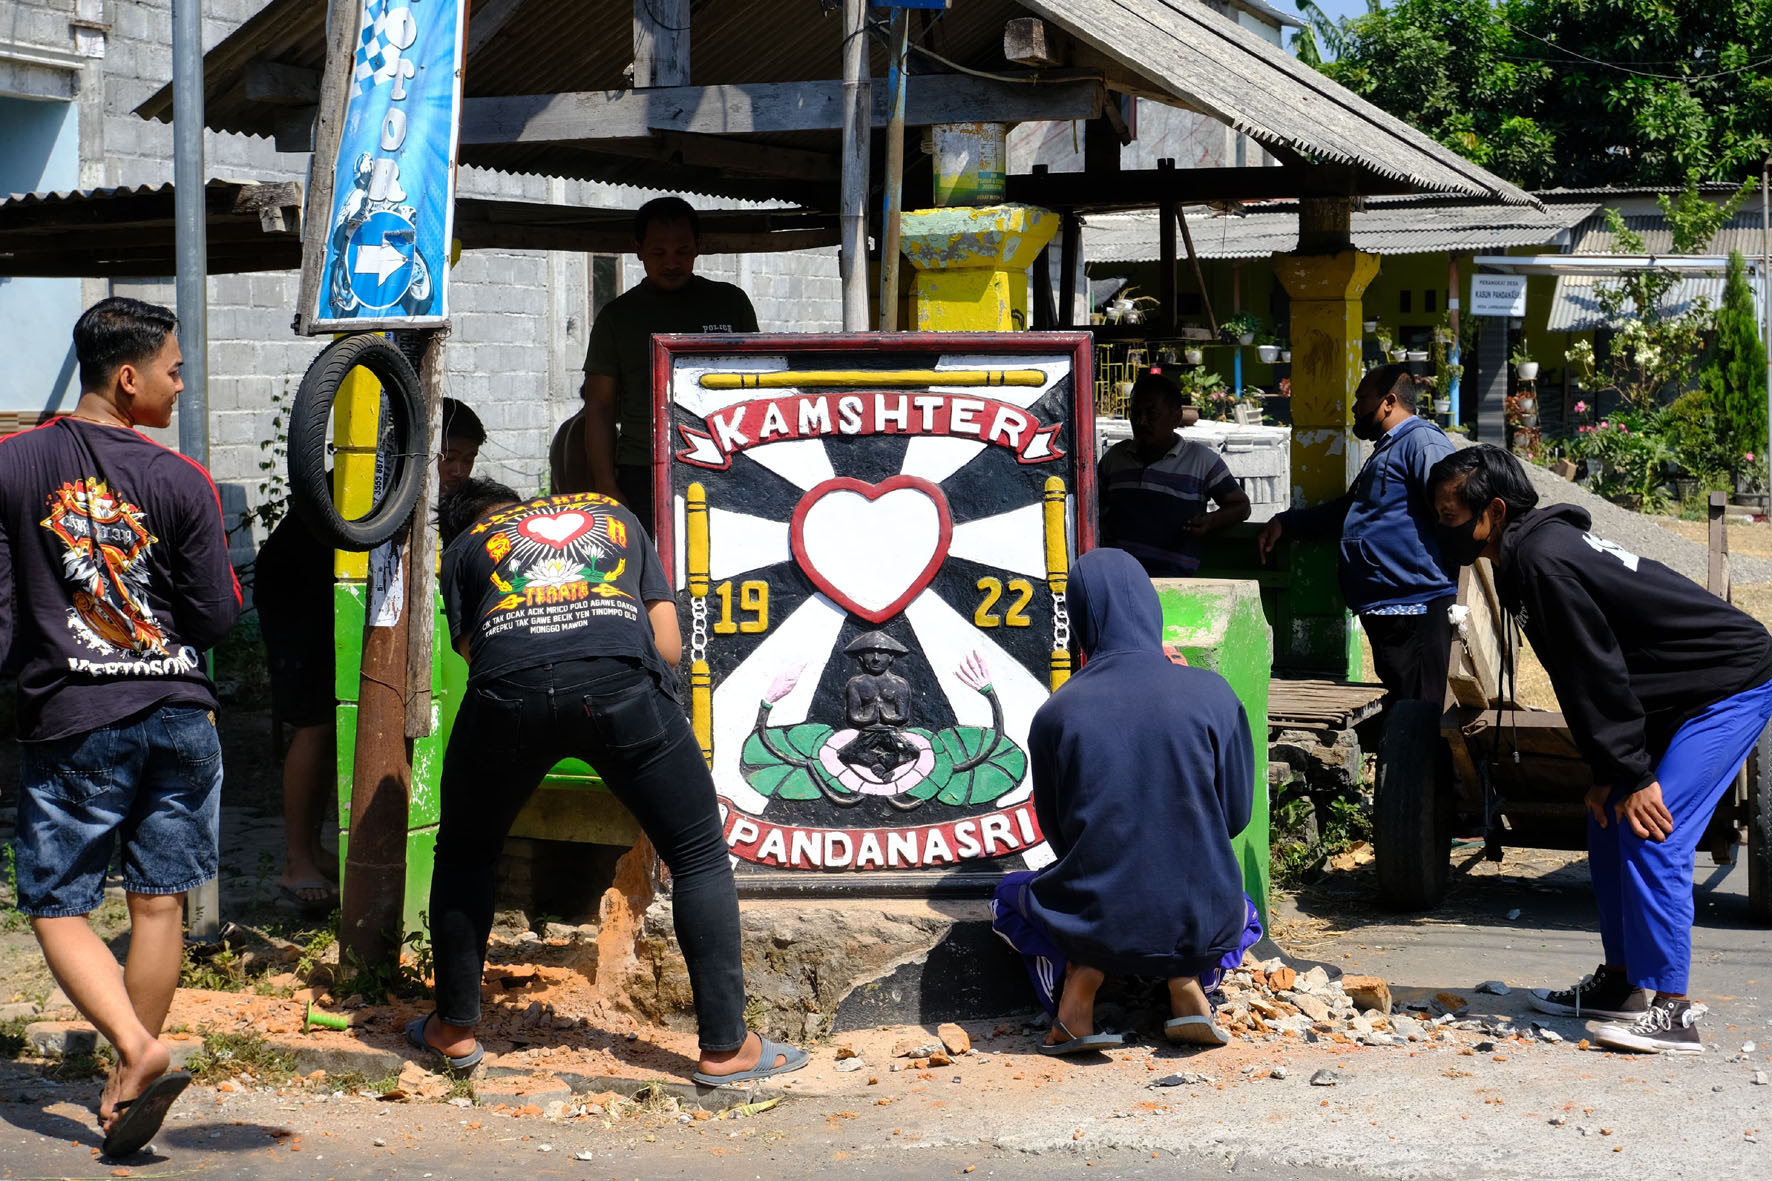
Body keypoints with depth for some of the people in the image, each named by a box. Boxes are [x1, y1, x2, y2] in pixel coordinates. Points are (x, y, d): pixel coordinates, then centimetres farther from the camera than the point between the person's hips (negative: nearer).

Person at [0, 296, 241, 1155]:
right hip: (178, 712, 1)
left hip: (69, 720, -1)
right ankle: (127, 1088, 16)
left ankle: (139, 1050, -14)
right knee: (159, 904, 10)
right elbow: (218, 618, -1)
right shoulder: (181, 481, -5)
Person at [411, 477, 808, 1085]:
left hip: (509, 690, 0)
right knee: (699, 856, 13)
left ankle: (454, 1028, 30)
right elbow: (668, 646, 25)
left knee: (464, 853, 25)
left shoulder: (465, 546, 31)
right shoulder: (616, 516, 35)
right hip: (621, 680, 0)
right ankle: (724, 1046, 11)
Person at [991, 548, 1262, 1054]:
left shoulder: (1055, 713, -8)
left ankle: (1079, 980, 4)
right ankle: (1188, 980, 7)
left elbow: (1055, 831, 5)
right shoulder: (1212, 694, -7)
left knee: (1014, 895, 33)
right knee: (1236, 909, 39)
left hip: (1098, 922, -1)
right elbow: (1237, 813, 5)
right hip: (1200, 922, 1)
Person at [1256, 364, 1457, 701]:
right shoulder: (1386, 451, 27)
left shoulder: (1421, 440, -8)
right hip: (1384, 610, 11)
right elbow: (1344, 513, 40)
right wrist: (1284, 522, 30)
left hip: (1416, 608, -11)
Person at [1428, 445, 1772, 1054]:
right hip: (1677, 696, 11)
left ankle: (1670, 1009, -14)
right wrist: (1606, 773, 7)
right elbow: (1582, 675, 11)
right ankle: (1621, 981, 21)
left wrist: (1632, 774, -19)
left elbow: (1597, 672, -23)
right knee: (1608, 823, 13)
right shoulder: (1529, 554, 8)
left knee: (1651, 834, -17)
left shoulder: (1544, 561, -23)